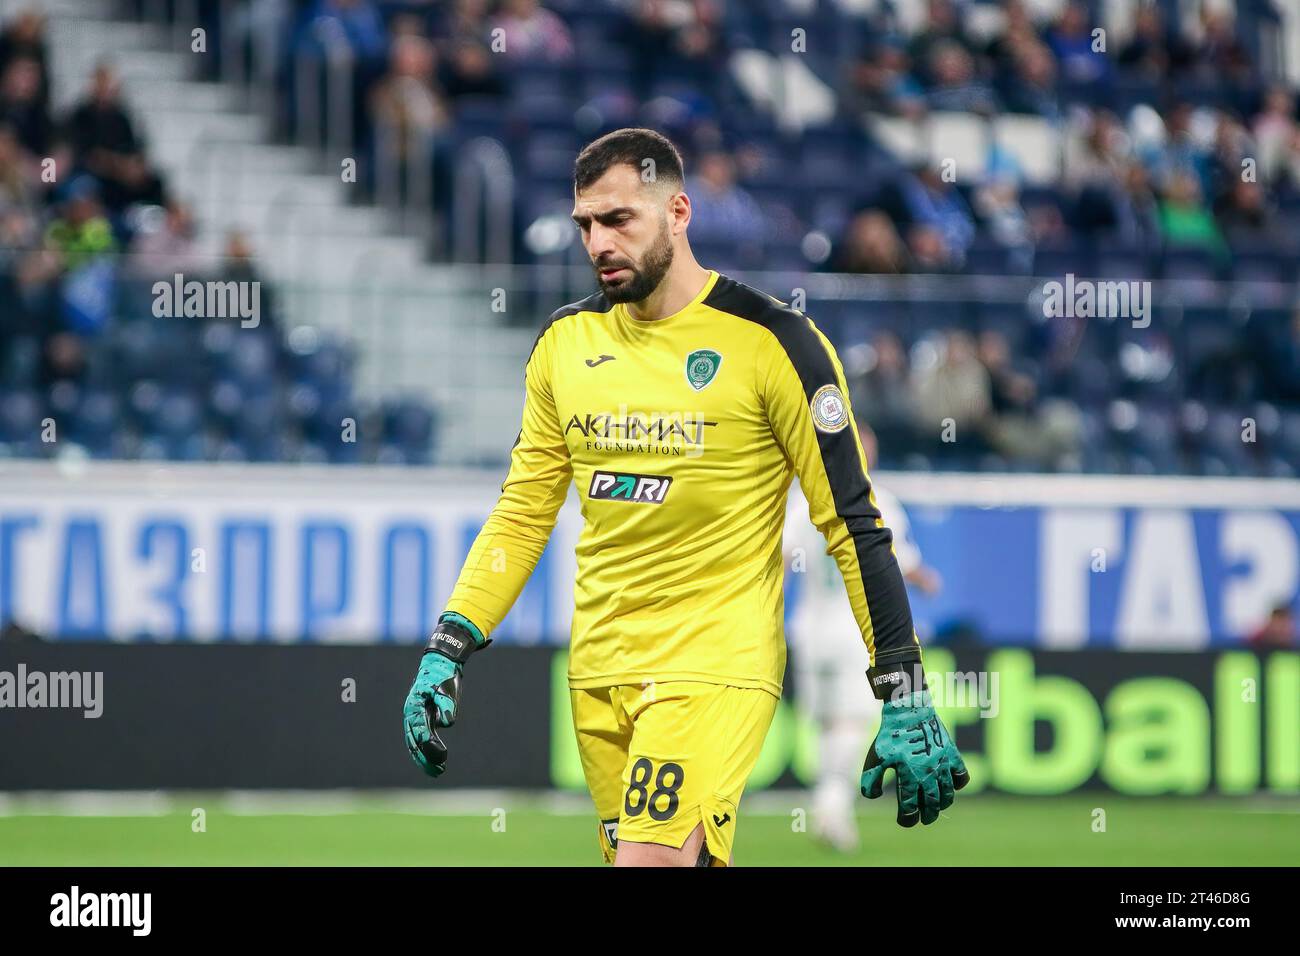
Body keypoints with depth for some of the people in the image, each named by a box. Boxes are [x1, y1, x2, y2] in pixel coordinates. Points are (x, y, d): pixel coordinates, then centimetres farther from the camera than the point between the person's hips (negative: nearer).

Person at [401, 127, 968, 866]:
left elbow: (853, 526, -6)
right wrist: (447, 649, 5)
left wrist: (908, 700, -9)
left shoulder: (770, 341, -8)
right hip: (598, 668, 6)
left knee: (651, 859, -22)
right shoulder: (566, 342, 8)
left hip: (715, 666, -6)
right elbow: (523, 512, 15)